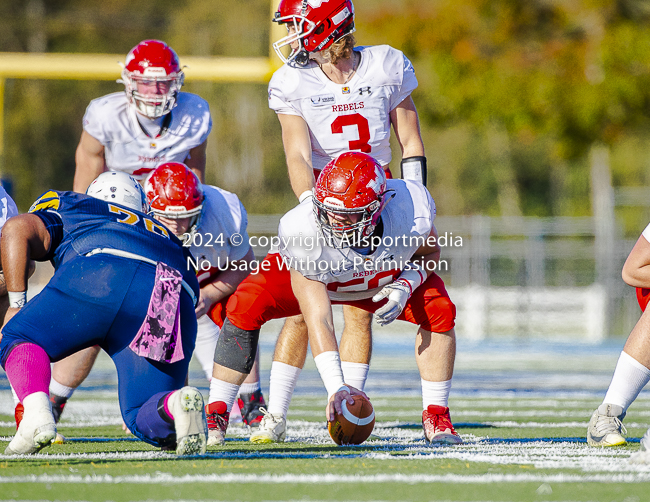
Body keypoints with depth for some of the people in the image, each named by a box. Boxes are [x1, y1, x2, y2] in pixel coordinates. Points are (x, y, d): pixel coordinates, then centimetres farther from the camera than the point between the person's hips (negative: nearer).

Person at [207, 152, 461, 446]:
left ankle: (435, 416, -5)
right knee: (246, 307, -26)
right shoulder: (303, 232, -42)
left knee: (439, 311, -22)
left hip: (387, 279, 2)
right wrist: (335, 385, -50)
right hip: (318, 279, -2)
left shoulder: (411, 210, -35)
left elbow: (430, 251, -9)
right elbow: (317, 319, -42)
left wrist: (405, 286, -29)